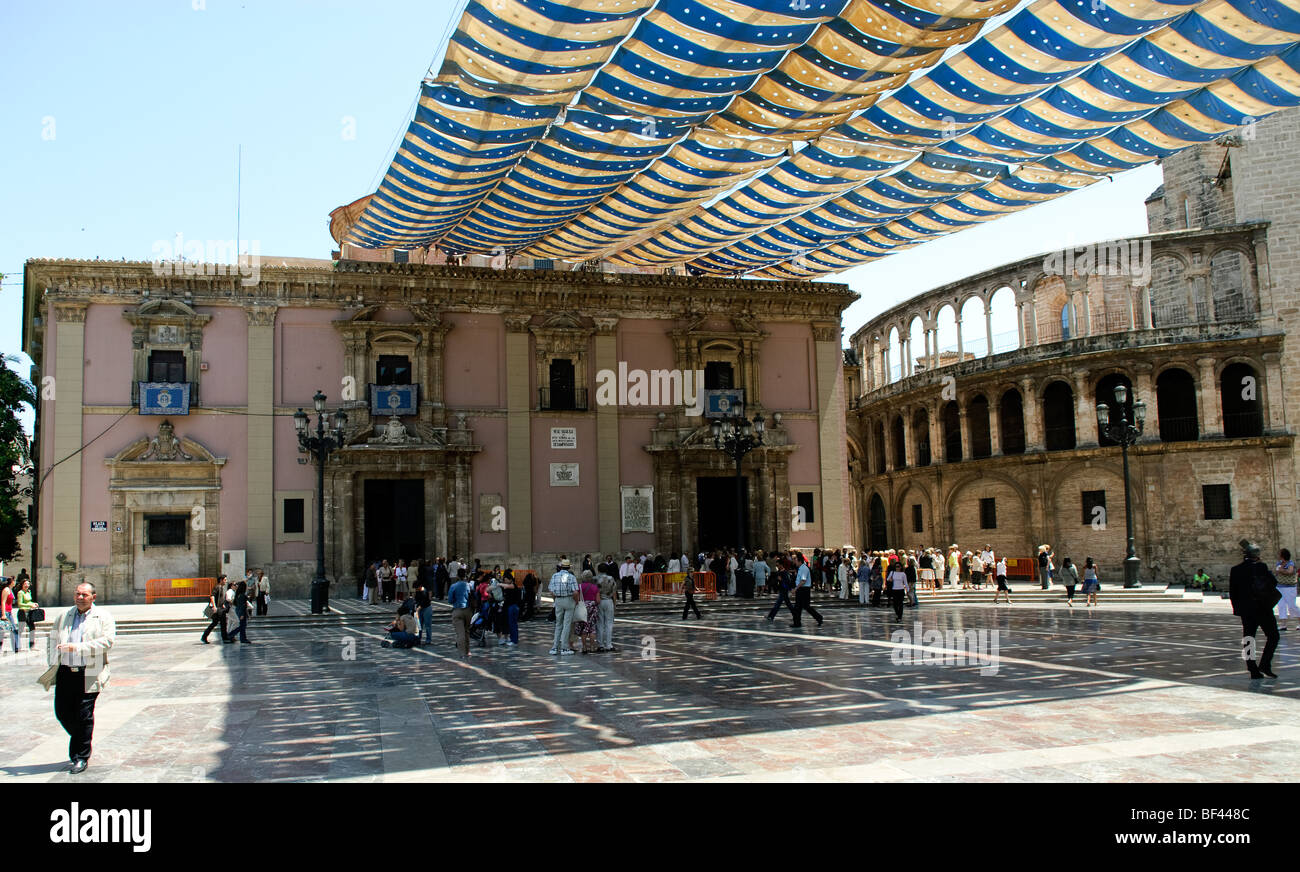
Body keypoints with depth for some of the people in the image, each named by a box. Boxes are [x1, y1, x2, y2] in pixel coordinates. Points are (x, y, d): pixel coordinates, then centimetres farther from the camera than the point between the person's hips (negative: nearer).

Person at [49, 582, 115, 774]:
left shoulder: (103, 617, 1)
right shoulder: (63, 617, 15)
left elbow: (108, 640, -12)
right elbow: (53, 639, 21)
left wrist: (77, 648, -19)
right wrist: (53, 664, 9)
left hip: (89, 674, -4)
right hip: (65, 672, 4)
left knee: (84, 716, -3)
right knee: (61, 711, 4)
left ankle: (81, 757, 10)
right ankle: (80, 741, 31)